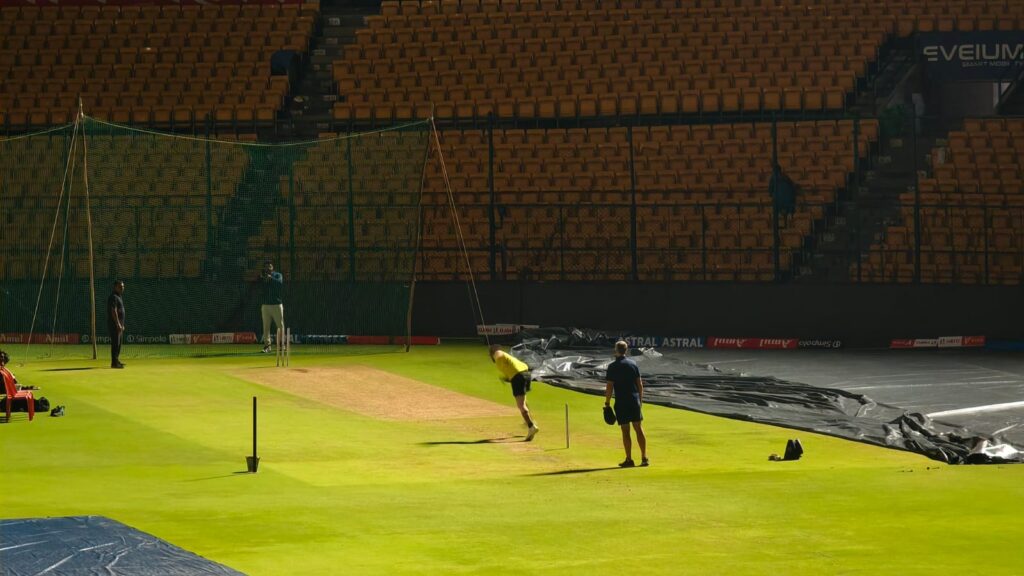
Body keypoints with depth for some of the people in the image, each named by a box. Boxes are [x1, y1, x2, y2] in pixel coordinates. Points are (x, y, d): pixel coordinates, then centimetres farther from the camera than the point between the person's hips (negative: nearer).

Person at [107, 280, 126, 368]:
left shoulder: (119, 297, 19)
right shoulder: (113, 297, -13)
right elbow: (114, 311, -22)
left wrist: (122, 324, 25)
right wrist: (118, 324, -26)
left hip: (119, 325, 10)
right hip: (114, 324, -10)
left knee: (118, 344, 15)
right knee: (115, 343, -11)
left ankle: (116, 361, 22)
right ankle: (114, 363, -13)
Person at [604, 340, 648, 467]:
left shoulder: (612, 366, -7)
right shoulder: (633, 364, 5)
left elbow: (609, 386, -10)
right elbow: (640, 384, 8)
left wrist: (607, 403, -3)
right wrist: (640, 399, 17)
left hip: (621, 402, -4)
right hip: (635, 400, 4)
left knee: (625, 431, 1)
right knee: (639, 428, 8)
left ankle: (629, 459, 1)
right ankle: (644, 458, 7)